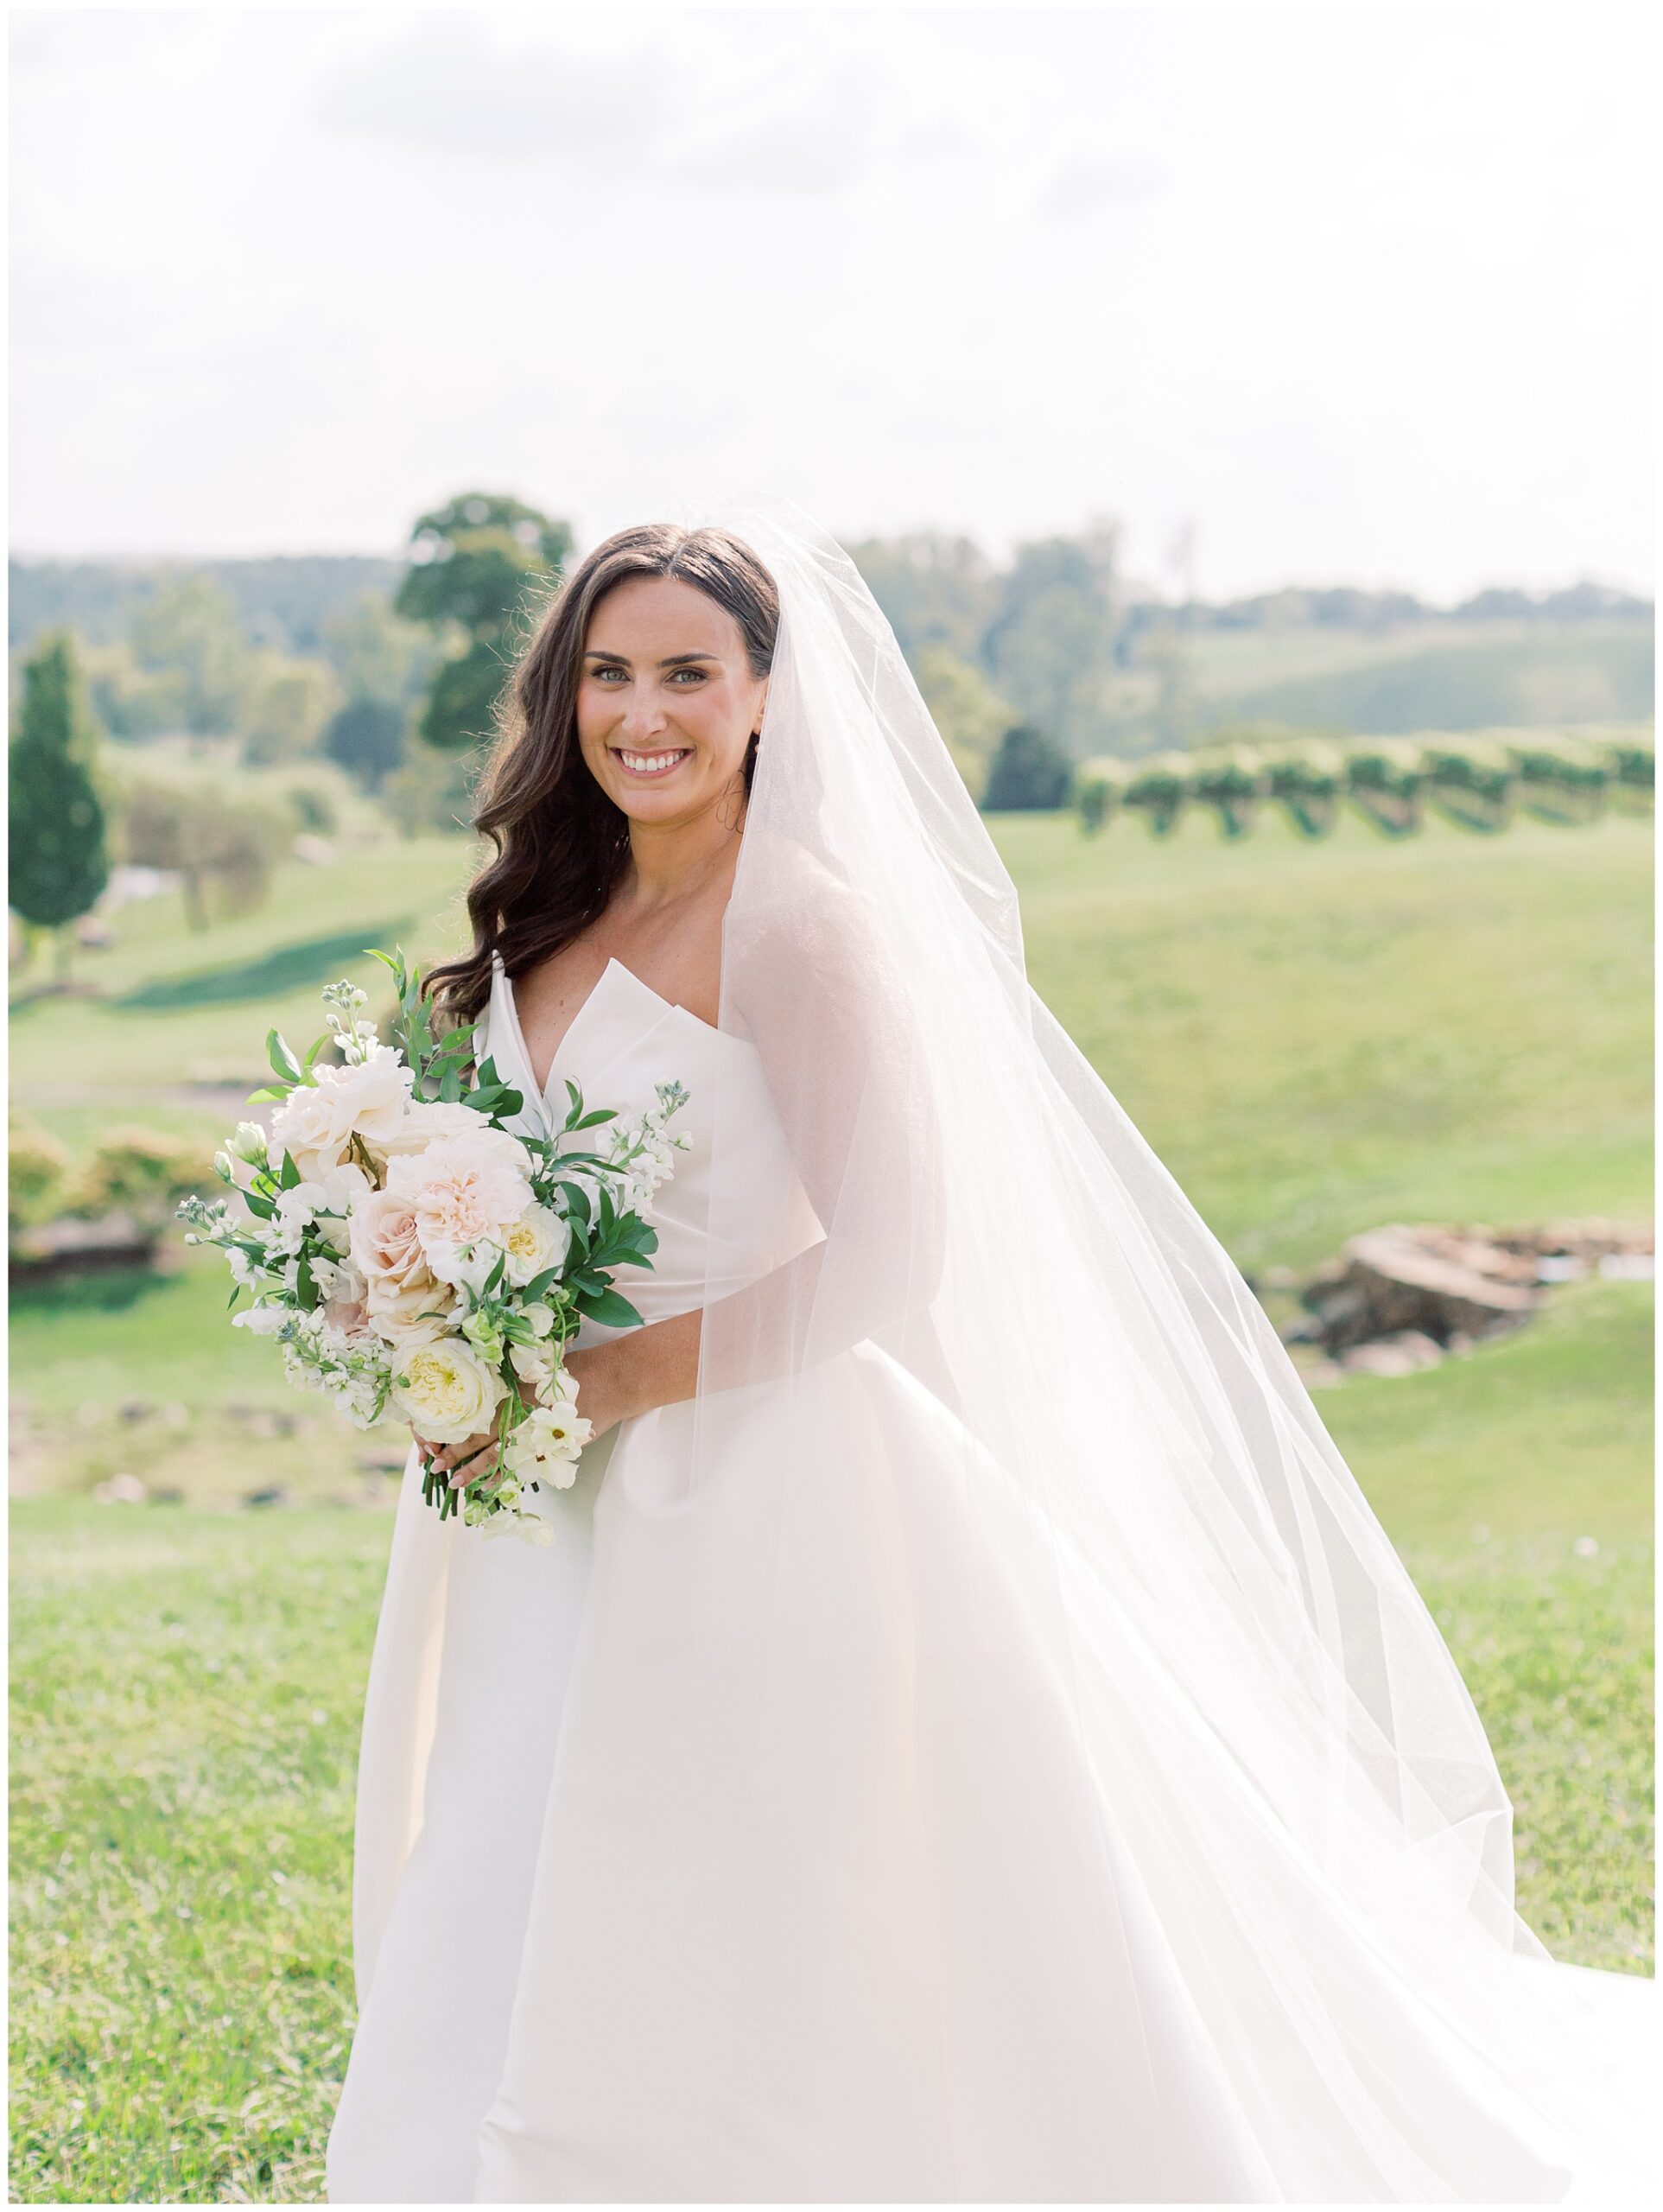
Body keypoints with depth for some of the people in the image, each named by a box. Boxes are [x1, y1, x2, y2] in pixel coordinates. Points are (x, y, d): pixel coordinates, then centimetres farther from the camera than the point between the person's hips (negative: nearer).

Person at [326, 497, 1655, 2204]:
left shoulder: (802, 928, -11)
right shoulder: (549, 929, 11)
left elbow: (884, 1258, -17)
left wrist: (599, 1384, -17)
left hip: (770, 1524, -7)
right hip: (567, 1538, 7)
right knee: (489, 2028, 7)